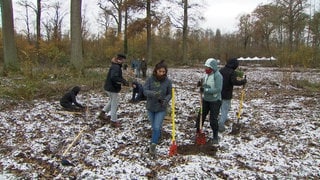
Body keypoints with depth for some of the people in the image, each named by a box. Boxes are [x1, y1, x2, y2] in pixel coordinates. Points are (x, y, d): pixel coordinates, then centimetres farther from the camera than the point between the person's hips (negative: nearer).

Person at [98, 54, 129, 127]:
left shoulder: (115, 66, 11)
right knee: (114, 105, 3)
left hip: (109, 87, 10)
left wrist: (124, 81, -2)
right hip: (112, 88, -10)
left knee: (112, 101, 28)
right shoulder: (116, 67, -22)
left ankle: (102, 113, 33)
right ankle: (114, 121, 14)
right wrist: (123, 81, -28)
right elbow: (113, 77, -35)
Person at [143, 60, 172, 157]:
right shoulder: (150, 79, -11)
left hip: (161, 109, -2)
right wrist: (153, 93, -35)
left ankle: (153, 145, 4)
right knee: (154, 127, 18)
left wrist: (166, 100, -21)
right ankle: (158, 136, 48)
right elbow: (145, 91, -15)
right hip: (150, 107, 2)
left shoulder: (168, 81, -11)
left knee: (156, 127, -10)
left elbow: (170, 94, 0)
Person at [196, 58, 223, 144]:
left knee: (213, 120, 1)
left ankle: (215, 137, 20)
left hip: (215, 101, -7)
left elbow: (218, 89, -26)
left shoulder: (217, 75, -18)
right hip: (205, 99, 7)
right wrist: (201, 84, -7)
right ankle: (198, 132, 30)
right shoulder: (207, 74, 4)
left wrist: (205, 90, -28)